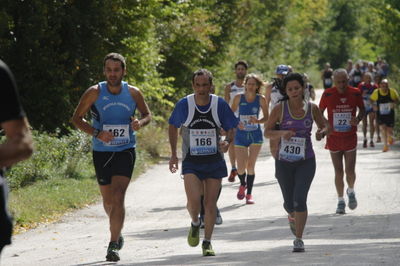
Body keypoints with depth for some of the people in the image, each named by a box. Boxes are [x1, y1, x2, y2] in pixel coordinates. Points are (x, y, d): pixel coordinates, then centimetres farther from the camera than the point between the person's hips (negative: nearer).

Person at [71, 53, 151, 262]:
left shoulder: (133, 93, -3)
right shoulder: (95, 93, -7)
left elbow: (147, 115, 11)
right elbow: (77, 118, -2)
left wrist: (140, 123, -13)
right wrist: (96, 133, -17)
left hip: (125, 152, -1)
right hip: (102, 152, 1)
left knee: (118, 197, -17)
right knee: (108, 200, 14)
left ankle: (113, 245, -17)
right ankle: (117, 231, 43)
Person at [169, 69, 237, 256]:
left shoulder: (220, 105, -7)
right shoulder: (184, 105, -8)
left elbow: (230, 129, 3)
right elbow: (173, 127, 8)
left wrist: (227, 142, -19)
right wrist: (174, 154, 6)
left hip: (214, 161, 1)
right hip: (191, 162, -1)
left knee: (210, 202, 3)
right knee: (193, 200, -16)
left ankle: (207, 242, 18)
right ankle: (195, 225, 17)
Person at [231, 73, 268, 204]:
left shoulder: (260, 99, -4)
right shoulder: (239, 98, -4)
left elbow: (266, 117, 1)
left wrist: (257, 121, -19)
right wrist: (236, 123, -19)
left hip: (255, 135, 0)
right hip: (241, 135, 0)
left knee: (251, 166, -4)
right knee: (241, 167, -3)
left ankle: (249, 194, 10)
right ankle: (243, 184, 30)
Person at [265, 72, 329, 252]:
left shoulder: (312, 108, -1)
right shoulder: (280, 109, -5)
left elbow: (325, 127, 11)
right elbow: (267, 132, -2)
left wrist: (322, 132, -13)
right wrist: (282, 133, -23)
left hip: (306, 162, -1)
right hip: (284, 162, 1)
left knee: (299, 199, -16)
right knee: (289, 202, 11)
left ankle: (299, 239, -8)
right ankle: (292, 216, 49)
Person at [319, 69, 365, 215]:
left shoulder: (355, 93, -5)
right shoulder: (328, 94, -8)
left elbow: (362, 109, 9)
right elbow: (319, 112, 5)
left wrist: (358, 119, -12)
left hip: (350, 138, 0)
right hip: (334, 138, 0)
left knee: (350, 171, -4)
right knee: (338, 172, 3)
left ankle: (351, 191, 27)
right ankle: (340, 201, 17)